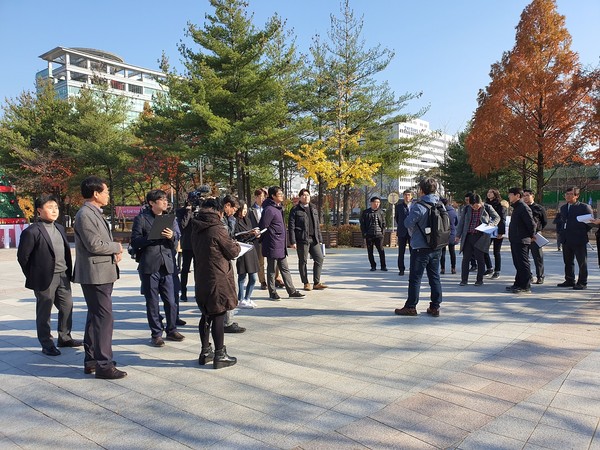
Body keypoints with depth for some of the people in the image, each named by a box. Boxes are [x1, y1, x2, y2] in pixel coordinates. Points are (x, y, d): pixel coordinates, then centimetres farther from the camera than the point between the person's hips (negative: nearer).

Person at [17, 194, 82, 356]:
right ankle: (46, 344, 18)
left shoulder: (60, 228, 11)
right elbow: (22, 257, -8)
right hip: (46, 279, -7)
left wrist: (68, 272, 10)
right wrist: (33, 277, -3)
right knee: (44, 312, 6)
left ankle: (64, 338, 29)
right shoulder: (31, 232, -12)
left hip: (63, 276, 7)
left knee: (67, 307, 14)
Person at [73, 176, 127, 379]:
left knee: (95, 316, 16)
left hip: (102, 273, 11)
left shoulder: (95, 213, 16)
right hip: (95, 274, -11)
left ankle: (91, 360, 27)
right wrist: (117, 247, -6)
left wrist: (115, 251, 2)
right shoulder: (85, 214, -15)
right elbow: (94, 245, -22)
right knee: (104, 317, -7)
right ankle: (103, 365, 0)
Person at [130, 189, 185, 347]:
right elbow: (135, 242, -5)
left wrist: (172, 236, -14)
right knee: (152, 302, 6)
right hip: (149, 266, -3)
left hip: (167, 265, 3)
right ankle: (156, 334, 17)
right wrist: (153, 237, -18)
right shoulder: (141, 218, 1)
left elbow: (178, 236, 9)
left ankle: (171, 330, 22)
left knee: (171, 301, 6)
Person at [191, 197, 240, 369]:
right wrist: (236, 245, 14)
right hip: (218, 279, -7)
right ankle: (220, 355, 7)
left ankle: (205, 352, 26)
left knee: (206, 315, 16)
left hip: (201, 278, 7)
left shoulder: (196, 229, 6)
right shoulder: (218, 229, -16)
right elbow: (233, 252, -9)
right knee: (219, 316, 0)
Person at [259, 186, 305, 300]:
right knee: (272, 270, 4)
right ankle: (272, 293, 15)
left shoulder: (279, 208, 13)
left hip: (281, 246, 9)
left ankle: (292, 291, 19)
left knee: (285, 269, 13)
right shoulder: (269, 209, -16)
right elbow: (262, 227, -17)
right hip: (273, 246, -9)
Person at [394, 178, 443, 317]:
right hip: (436, 248, 6)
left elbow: (408, 223, -15)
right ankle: (435, 307, 16)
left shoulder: (419, 206, -16)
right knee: (434, 277, 12)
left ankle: (411, 307, 9)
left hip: (420, 248, -6)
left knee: (415, 278, 2)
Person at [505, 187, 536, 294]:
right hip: (515, 240, 10)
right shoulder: (516, 208, 16)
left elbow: (532, 224, -19)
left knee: (523, 264, -5)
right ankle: (518, 284, 23)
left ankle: (526, 286, 0)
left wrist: (532, 236, -6)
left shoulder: (524, 208, -16)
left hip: (521, 241, -10)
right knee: (518, 264, 15)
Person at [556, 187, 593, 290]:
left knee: (582, 262, 2)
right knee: (568, 262, 13)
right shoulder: (563, 208, 13)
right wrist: (563, 233, 12)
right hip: (566, 239, 7)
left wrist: (582, 231, -4)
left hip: (579, 240, -7)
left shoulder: (584, 207, -7)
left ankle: (582, 283, 8)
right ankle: (569, 281, 23)